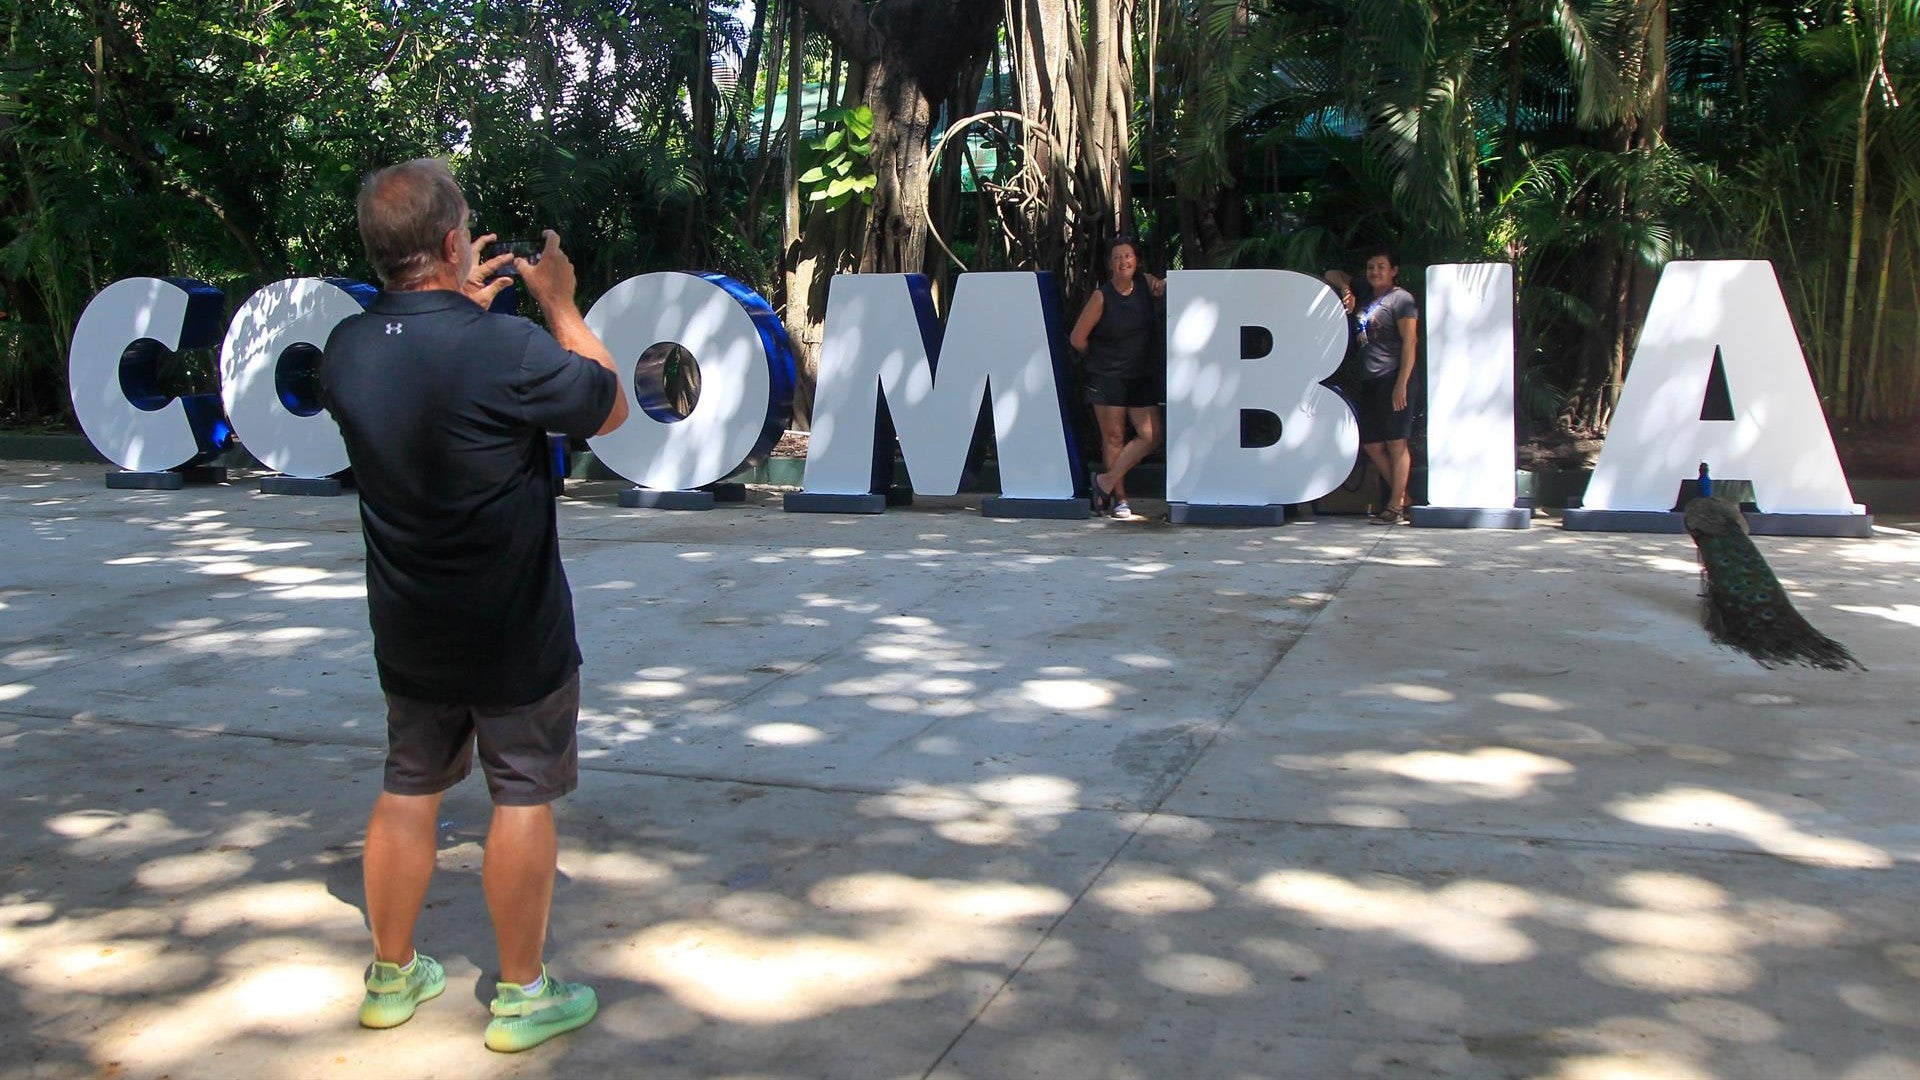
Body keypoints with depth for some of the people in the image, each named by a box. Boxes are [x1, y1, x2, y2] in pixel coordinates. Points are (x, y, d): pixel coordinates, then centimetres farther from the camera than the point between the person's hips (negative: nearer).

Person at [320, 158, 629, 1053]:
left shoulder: (347, 349, -5)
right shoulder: (508, 349, -24)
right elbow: (610, 408, -6)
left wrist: (463, 304, 17)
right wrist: (559, 304, 2)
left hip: (407, 632, 6)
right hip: (515, 635, -6)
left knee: (408, 788, 18)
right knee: (523, 797, 7)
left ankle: (392, 978, 31)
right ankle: (522, 996, 17)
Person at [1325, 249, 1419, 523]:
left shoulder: (1401, 299, -4)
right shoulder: (1365, 295, 19)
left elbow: (1410, 342, -11)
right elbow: (1332, 275, 31)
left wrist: (1401, 384, -18)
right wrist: (1346, 290, 8)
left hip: (1392, 380, -9)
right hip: (1369, 382, 9)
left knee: (1396, 444, -5)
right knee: (1371, 445, 8)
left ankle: (1395, 507, -3)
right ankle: (1403, 499, 17)